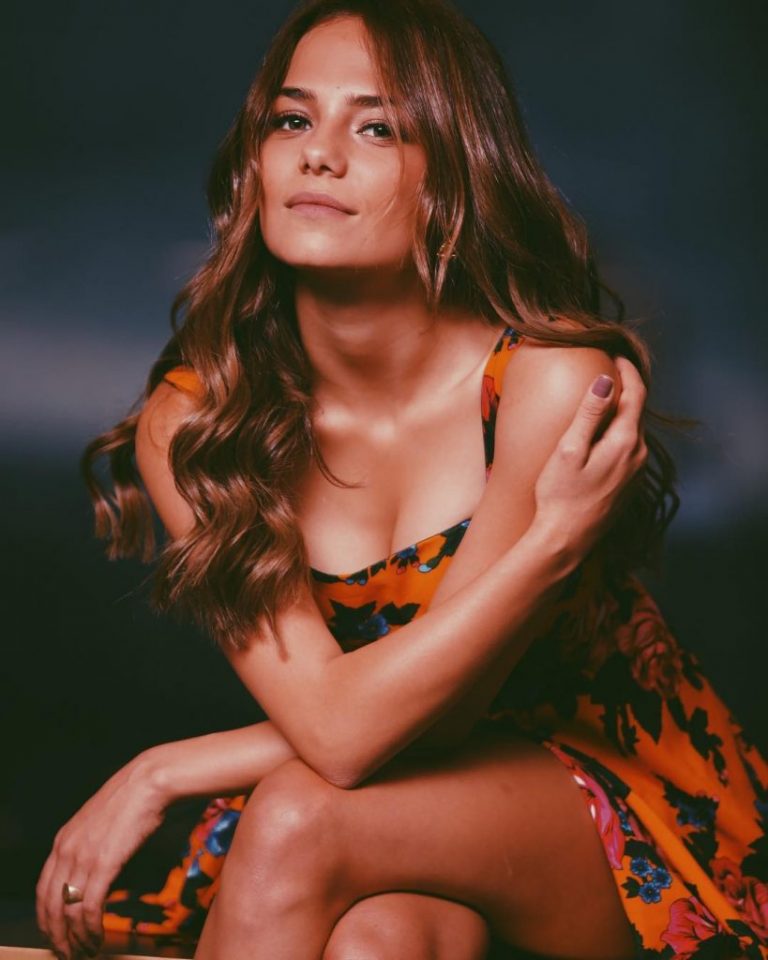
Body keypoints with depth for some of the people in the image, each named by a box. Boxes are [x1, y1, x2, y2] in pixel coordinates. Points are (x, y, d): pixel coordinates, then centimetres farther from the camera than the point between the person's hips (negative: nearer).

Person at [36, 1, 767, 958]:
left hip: (628, 801, -2)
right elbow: (329, 723, -22)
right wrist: (551, 543, -31)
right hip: (410, 814, 2)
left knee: (296, 822, -29)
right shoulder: (190, 422, -13)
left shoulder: (557, 378, -23)